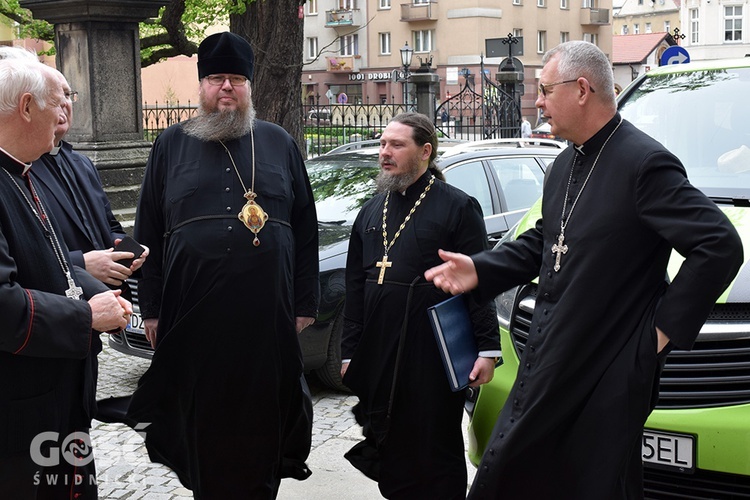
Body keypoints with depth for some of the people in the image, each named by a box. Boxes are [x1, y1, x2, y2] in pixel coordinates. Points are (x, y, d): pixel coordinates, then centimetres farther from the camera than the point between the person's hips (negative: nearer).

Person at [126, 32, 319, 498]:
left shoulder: (279, 143, 9)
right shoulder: (172, 145, 9)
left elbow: (305, 229, 8)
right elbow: (149, 232, 8)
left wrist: (305, 304, 4)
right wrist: (152, 309, 4)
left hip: (269, 318, 0)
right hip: (193, 319, 0)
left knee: (263, 424, 7)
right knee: (204, 425, 8)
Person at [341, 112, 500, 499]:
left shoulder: (457, 207, -3)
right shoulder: (371, 213, 15)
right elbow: (355, 288, 16)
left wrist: (487, 348, -13)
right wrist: (350, 351, 13)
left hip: (432, 360, -6)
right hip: (378, 361, 6)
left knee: (435, 458, 3)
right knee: (389, 456, 11)